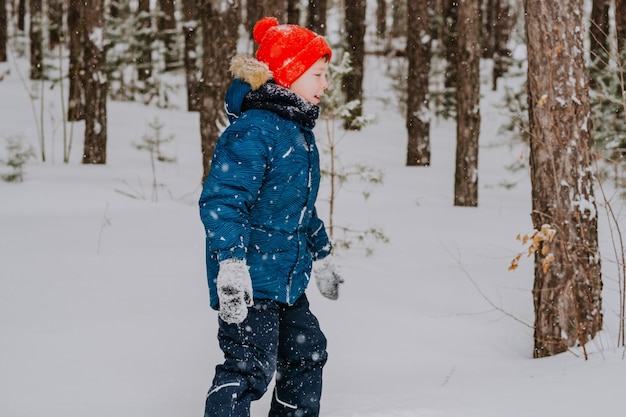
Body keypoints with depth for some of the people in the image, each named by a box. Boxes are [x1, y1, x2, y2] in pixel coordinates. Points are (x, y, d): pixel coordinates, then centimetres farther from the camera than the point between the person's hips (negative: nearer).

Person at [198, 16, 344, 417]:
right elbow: (222, 200, -27)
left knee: (307, 353, 21)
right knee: (250, 366, -17)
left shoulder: (300, 132, 14)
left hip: (288, 279, 10)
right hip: (251, 282, -10)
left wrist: (322, 255, 35)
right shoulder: (253, 130, -18)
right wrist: (231, 264, -35)